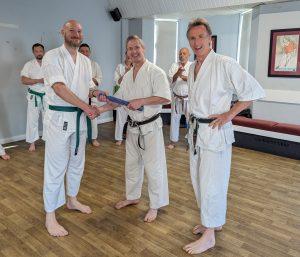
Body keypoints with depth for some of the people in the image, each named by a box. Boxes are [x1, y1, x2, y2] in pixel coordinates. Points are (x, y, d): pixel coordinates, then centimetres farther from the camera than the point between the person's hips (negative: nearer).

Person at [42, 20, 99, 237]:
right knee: (56, 168, -1)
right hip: (59, 117, -6)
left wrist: (95, 93, -7)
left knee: (77, 163, 17)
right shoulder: (52, 56, -9)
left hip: (80, 117, 7)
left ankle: (72, 200, 38)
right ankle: (50, 216, 13)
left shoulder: (86, 61, 11)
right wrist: (86, 106, -23)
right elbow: (59, 88, -20)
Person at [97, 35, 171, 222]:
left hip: (151, 127, -7)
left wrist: (141, 101, -24)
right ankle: (133, 197, 39)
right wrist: (102, 108, -4)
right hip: (133, 127, 7)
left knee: (153, 167, 0)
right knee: (132, 164, 18)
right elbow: (118, 100, 12)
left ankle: (155, 206, 18)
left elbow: (166, 98, -21)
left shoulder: (155, 72, -13)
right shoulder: (127, 76, 10)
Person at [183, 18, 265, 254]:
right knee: (198, 180, 16)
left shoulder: (225, 64, -14)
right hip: (196, 130, 8)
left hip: (216, 132, -8)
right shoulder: (192, 68, 10)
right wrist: (194, 124, 16)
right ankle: (214, 221, 37)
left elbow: (254, 91, -13)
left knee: (211, 184, 0)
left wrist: (228, 114, -15)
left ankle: (209, 235, 18)